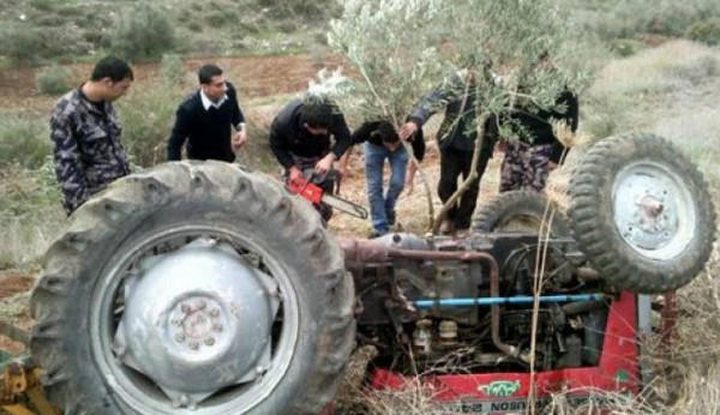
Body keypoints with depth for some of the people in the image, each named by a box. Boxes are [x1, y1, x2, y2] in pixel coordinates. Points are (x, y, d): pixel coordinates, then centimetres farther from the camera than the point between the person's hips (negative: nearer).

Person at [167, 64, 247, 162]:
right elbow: (174, 144, -23)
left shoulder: (229, 91, -21)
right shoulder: (189, 109, -35)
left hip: (226, 158, 5)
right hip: (201, 163, -5)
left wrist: (241, 129, -16)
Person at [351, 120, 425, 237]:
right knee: (374, 186, -9)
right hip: (375, 146, 0)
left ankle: (388, 209, 16)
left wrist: (412, 173, -7)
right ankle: (380, 229, -2)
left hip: (401, 149, 1)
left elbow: (419, 149, -15)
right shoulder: (370, 129, -42)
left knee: (397, 182, -14)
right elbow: (350, 141, -21)